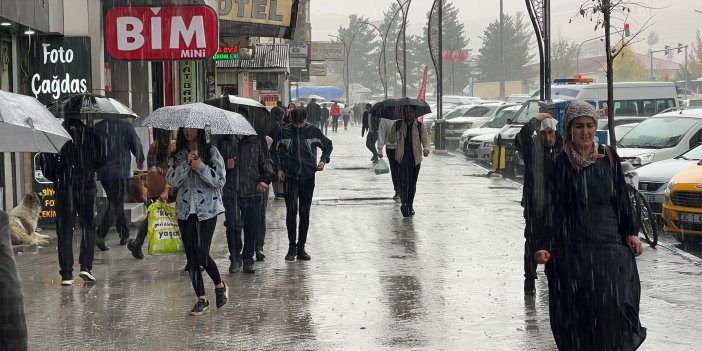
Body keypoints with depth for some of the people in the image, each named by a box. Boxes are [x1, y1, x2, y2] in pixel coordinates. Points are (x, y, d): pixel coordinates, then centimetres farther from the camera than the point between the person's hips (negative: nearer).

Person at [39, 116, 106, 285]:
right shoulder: (89, 133, -2)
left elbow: (45, 160, -2)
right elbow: (100, 160, -2)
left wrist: (55, 178, 12)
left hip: (63, 188, 1)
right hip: (86, 187, -1)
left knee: (64, 230, 5)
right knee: (88, 226, 13)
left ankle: (66, 274, 3)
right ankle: (86, 266, 0)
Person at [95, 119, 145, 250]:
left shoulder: (97, 126, 2)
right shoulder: (125, 126, -9)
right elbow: (136, 145, 0)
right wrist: (140, 160, 19)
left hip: (103, 172, 5)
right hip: (120, 172, -5)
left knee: (116, 203, 19)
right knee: (115, 204, -2)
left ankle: (124, 234, 26)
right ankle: (100, 235, -17)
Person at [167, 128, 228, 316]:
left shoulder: (211, 152, 0)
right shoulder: (178, 155, 9)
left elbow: (220, 180, -7)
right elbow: (171, 180, -2)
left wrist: (200, 167, -16)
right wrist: (186, 165, -14)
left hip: (207, 209, -4)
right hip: (185, 210, 4)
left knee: (202, 254, -10)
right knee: (191, 256, 2)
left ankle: (220, 286, 16)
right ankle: (202, 299, 10)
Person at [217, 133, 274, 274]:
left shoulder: (256, 141, 7)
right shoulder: (225, 141, 8)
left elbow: (266, 162, 9)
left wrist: (265, 180, -6)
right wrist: (225, 165, -6)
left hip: (253, 191, 0)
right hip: (231, 192, 0)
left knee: (252, 226, 2)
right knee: (233, 225, -7)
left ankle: (248, 259, 15)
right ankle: (235, 258, 7)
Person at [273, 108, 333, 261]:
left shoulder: (313, 131, 0)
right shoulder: (284, 132, 0)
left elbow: (328, 145, 14)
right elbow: (276, 151, 13)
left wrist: (323, 160, -1)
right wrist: (278, 169, 2)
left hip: (308, 176, 1)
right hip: (290, 177, -1)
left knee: (305, 213, 6)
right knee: (291, 210, -12)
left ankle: (301, 247, 14)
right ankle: (292, 246, -2)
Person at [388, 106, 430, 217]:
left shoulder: (420, 126, 7)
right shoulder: (398, 125, 7)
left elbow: (425, 139, -1)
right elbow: (391, 139, 6)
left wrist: (426, 149, -22)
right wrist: (399, 132, -14)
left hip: (415, 158, 1)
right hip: (402, 156, -1)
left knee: (412, 183, 8)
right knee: (404, 180, -18)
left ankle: (410, 205, 20)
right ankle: (404, 203, -17)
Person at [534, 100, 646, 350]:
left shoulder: (608, 158, 4)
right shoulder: (561, 164, -2)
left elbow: (622, 198, 10)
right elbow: (554, 209, -2)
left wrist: (631, 232, 2)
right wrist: (545, 247, -9)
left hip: (610, 244, 1)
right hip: (573, 249, -1)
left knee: (615, 305, -9)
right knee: (577, 309, -1)